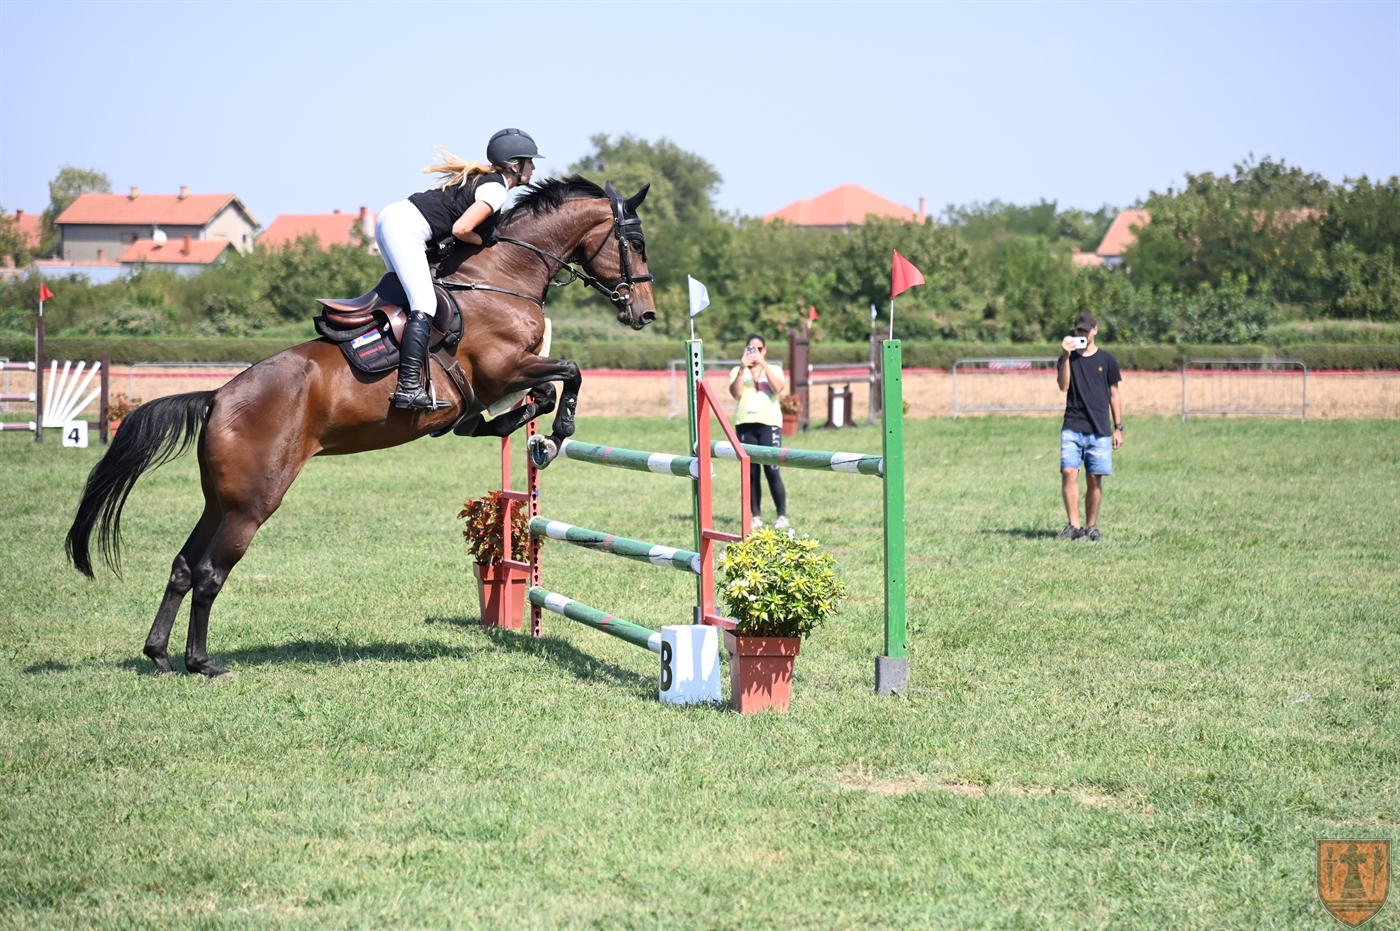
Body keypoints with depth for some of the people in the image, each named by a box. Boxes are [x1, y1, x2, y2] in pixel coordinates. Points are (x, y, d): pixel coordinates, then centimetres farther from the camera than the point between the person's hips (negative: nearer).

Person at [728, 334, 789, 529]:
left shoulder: (774, 369, 12)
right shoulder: (738, 371, 13)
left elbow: (778, 388, -7)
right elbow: (736, 392, -4)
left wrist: (763, 364, -12)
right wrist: (742, 369, -13)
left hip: (769, 423, -2)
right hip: (745, 424, 2)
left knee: (772, 470, -10)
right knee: (750, 472, 0)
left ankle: (782, 515, -4)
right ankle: (756, 516, 3)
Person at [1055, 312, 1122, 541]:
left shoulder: (1107, 360, 8)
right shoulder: (1068, 358, 8)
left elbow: (1114, 395, 11)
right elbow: (1064, 386, -7)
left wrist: (1118, 428, 7)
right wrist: (1066, 356, -14)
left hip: (1099, 430, 0)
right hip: (1072, 428, 0)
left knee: (1095, 479, 1)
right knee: (1069, 472, -15)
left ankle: (1091, 527, 11)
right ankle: (1074, 526, -14)